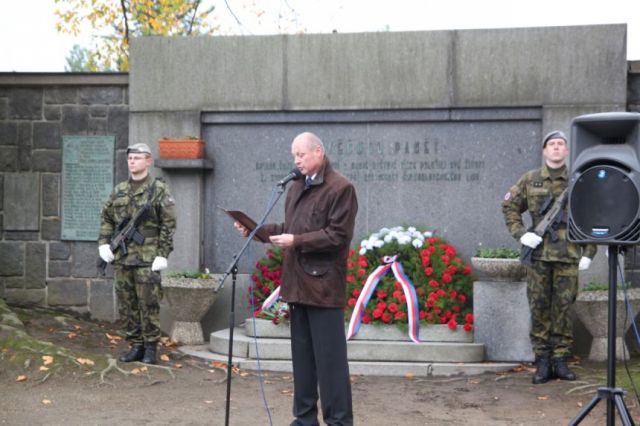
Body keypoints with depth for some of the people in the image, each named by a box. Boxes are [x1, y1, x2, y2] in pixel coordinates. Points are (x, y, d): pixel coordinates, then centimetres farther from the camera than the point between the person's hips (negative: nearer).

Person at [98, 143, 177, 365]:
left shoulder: (159, 190, -2)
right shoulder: (119, 190, 13)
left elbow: (168, 224, -5)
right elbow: (106, 218, 20)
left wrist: (163, 254, -12)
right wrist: (103, 243, 5)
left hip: (147, 258, -5)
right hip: (122, 257, 5)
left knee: (148, 304, -4)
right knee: (126, 304, 8)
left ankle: (150, 348, 5)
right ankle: (135, 346, 17)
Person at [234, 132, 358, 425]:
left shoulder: (340, 188, -9)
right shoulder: (296, 188, 17)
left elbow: (338, 236, -15)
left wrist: (296, 241, -19)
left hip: (323, 285, -8)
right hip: (298, 284, 8)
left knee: (330, 359, -5)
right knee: (302, 357, 14)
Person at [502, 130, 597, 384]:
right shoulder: (530, 180, 8)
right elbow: (509, 207, 13)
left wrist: (588, 253, 3)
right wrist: (521, 234, -1)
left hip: (568, 255, 0)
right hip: (539, 253, 0)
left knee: (563, 308, 2)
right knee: (539, 308, 1)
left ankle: (560, 361, 11)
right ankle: (542, 362, 8)